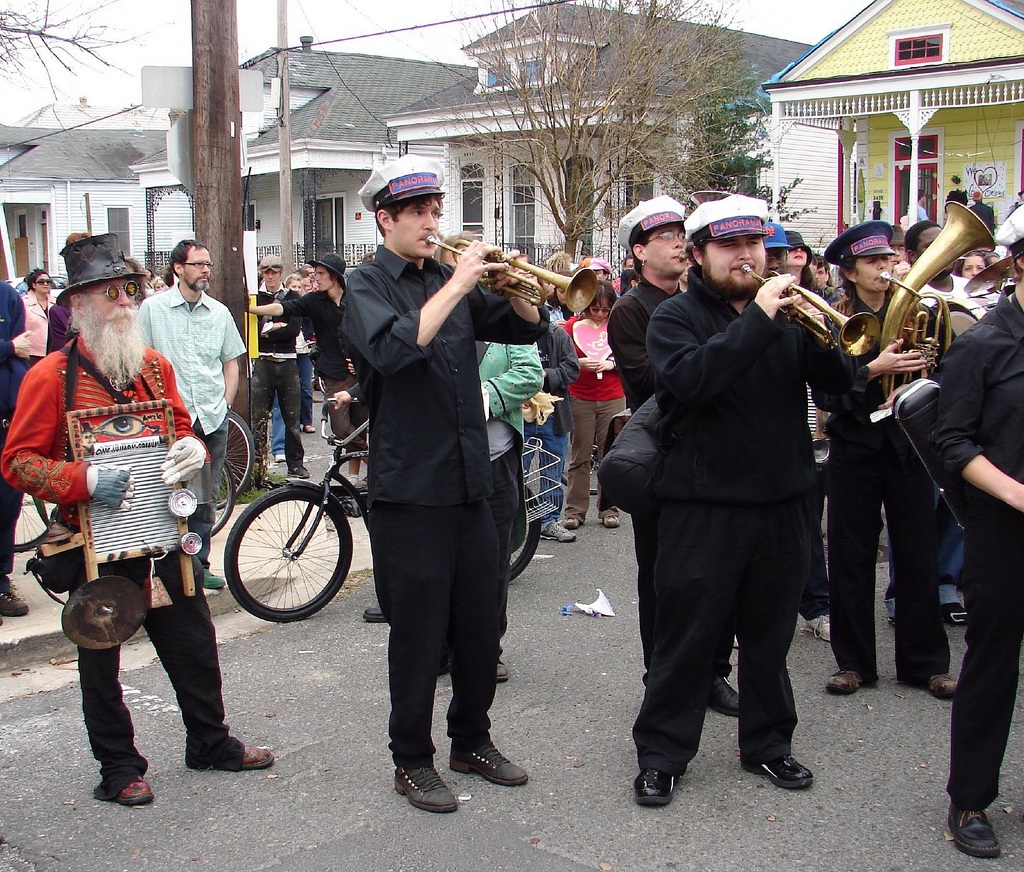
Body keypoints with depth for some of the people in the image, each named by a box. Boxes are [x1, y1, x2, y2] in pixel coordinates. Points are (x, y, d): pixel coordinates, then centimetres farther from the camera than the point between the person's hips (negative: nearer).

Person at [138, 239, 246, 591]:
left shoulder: (219, 312, 11)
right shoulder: (153, 307, 0)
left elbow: (231, 362, 19)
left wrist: (225, 403, 9)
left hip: (213, 420, 4)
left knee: (206, 499, 10)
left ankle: (199, 565, 20)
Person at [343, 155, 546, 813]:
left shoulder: (450, 279, 12)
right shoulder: (369, 284, -6)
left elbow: (528, 329, 13)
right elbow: (392, 349, -26)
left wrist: (510, 286, -6)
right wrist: (455, 286, -24)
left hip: (470, 480, 6)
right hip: (409, 487, -6)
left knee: (482, 622, 13)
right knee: (418, 630, 3)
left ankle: (472, 740, 31)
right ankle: (412, 761, 19)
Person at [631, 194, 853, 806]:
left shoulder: (790, 312, 9)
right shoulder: (676, 317, -4)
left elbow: (837, 382, 1)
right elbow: (691, 379, -24)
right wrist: (758, 318, -26)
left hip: (784, 502, 4)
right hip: (704, 504, -4)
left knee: (770, 633, 16)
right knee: (687, 636, 3)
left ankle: (768, 742, 31)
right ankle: (663, 752, 16)